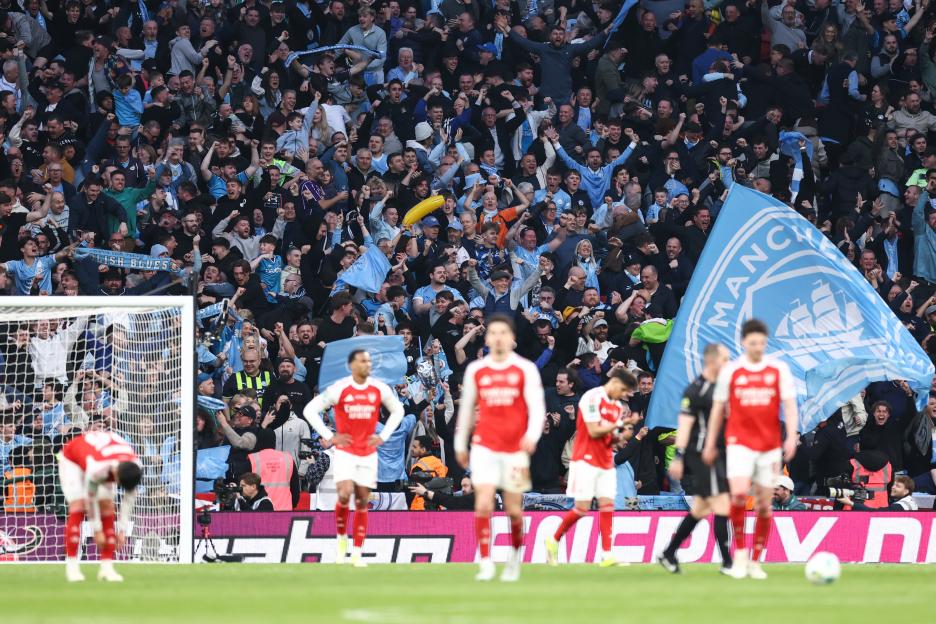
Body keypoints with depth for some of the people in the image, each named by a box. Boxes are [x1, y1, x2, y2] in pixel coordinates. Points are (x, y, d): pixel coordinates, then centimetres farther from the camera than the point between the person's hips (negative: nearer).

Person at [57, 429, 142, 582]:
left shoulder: (134, 466, -30)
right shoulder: (97, 469, -45)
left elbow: (130, 498, -16)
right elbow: (91, 499, -30)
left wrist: (122, 529, -14)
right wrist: (97, 530, -21)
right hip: (72, 460, -5)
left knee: (108, 509, -8)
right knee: (78, 507, -19)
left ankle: (106, 567, -8)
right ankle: (72, 566, -18)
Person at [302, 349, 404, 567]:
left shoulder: (379, 389, 0)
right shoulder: (339, 389, -8)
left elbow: (397, 410, 17)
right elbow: (310, 410, -3)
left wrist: (383, 436, 7)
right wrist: (329, 437, -7)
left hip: (368, 453, 3)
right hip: (344, 451, -3)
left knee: (362, 501, 3)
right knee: (345, 494, -20)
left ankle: (357, 553, 9)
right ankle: (341, 539, 4)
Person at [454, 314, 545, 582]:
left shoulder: (526, 369, 0)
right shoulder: (475, 370, 6)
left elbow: (537, 407, -6)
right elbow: (466, 408, 16)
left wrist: (532, 435, -23)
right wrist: (460, 444, 19)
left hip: (515, 448, -1)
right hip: (484, 447, 1)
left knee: (513, 510, 6)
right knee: (483, 505, -14)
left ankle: (514, 557, 31)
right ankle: (486, 564, -12)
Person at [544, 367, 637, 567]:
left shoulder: (618, 406, 13)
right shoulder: (593, 398, -13)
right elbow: (594, 431, -19)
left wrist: (617, 437, -4)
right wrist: (616, 425, -11)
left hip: (606, 463, 7)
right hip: (586, 460, -7)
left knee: (607, 506, -3)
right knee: (582, 507, -8)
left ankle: (606, 555, -6)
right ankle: (554, 540, 12)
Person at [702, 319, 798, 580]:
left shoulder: (779, 370, 4)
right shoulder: (730, 371, 4)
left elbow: (790, 405, 1)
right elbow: (718, 409, 12)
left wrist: (791, 436, -14)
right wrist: (710, 444, 15)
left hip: (770, 447, 1)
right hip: (739, 443, -1)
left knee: (764, 504, 4)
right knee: (739, 494, -21)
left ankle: (755, 561, 15)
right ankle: (740, 552, -6)